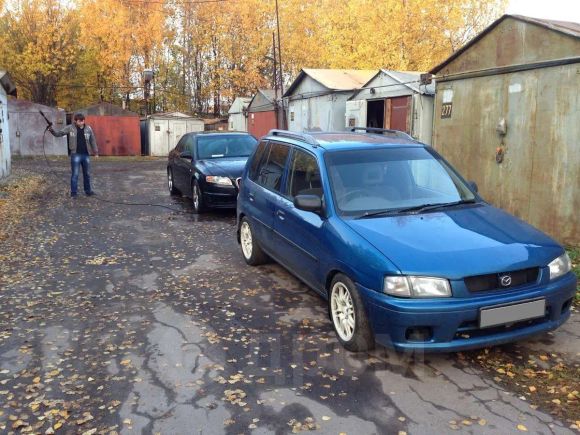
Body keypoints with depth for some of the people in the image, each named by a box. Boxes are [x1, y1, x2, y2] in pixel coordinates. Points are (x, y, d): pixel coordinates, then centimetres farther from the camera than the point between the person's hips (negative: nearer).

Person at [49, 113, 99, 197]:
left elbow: (92, 140, 11)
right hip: (75, 155, -3)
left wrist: (95, 152, 10)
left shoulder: (88, 129, 3)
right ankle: (73, 192, 5)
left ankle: (88, 191, 24)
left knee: (87, 174, 12)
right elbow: (59, 133, -4)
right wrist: (52, 131, -23)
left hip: (86, 155, 3)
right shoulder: (70, 128, -3)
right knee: (75, 174, -2)